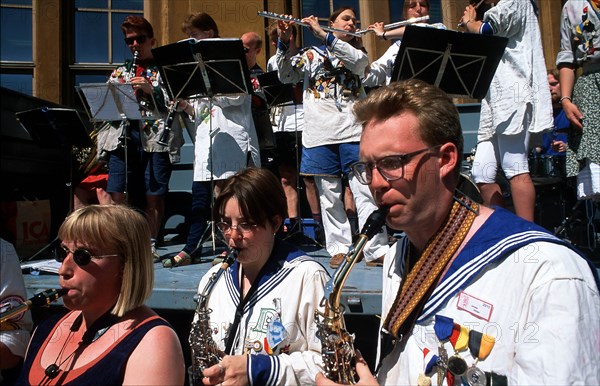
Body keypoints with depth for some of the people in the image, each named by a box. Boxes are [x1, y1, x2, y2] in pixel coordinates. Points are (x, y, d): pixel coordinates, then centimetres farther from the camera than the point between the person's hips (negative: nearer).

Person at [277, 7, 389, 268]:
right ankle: (339, 248, 13)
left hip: (352, 131, 0)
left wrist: (322, 35, -11)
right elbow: (286, 76, 5)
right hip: (319, 134, 1)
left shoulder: (357, 53, 18)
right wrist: (284, 42, -9)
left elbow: (358, 61, -7)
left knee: (365, 192, -6)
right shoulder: (311, 55, 17)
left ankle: (376, 250, -1)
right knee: (329, 195, 3)